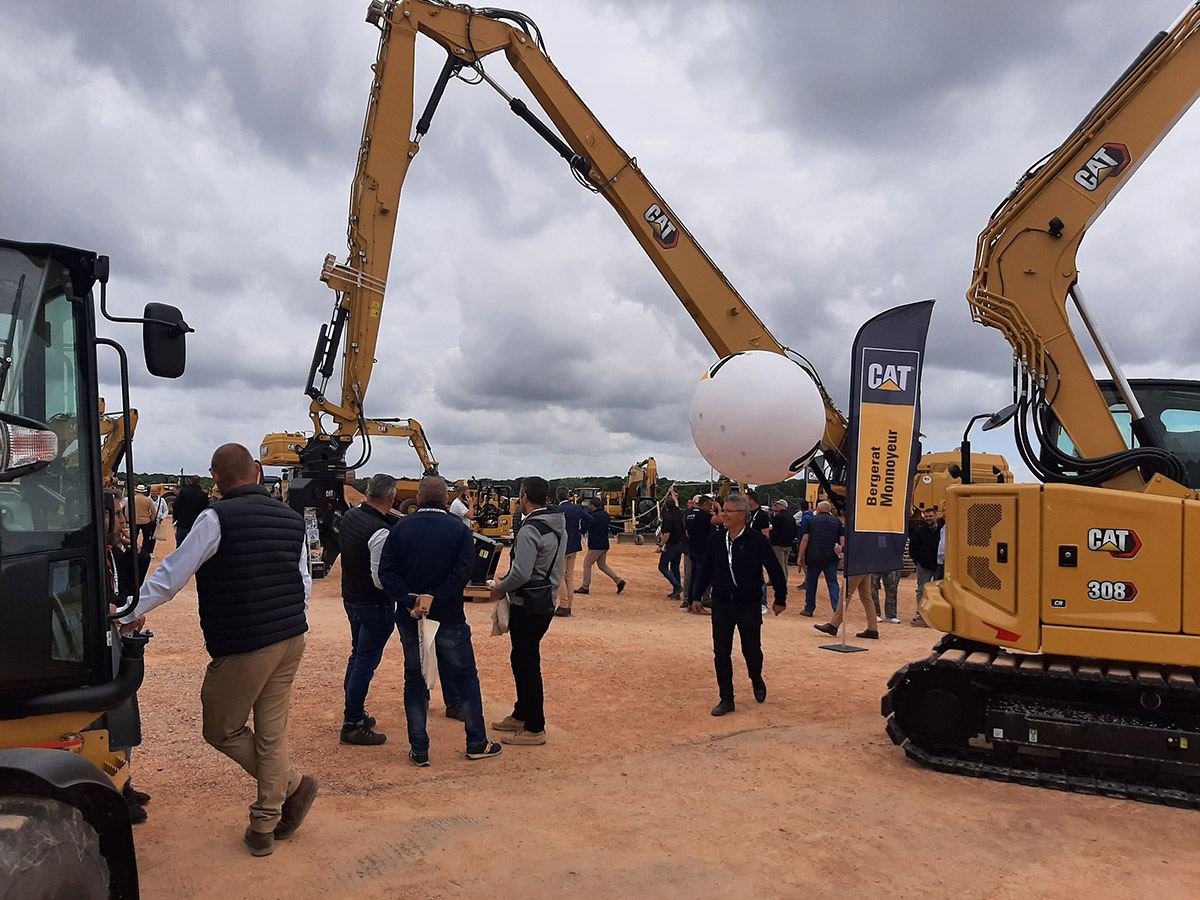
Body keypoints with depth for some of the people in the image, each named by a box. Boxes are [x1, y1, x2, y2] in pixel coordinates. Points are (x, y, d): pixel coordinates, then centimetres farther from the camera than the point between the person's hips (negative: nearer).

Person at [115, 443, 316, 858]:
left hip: (244, 647, -6)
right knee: (271, 732, 13)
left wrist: (127, 614, 5)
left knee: (222, 729, 13)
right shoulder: (291, 519, 7)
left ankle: (292, 784, 14)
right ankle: (265, 826, 20)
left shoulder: (217, 518, -12)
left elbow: (171, 575, -7)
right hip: (291, 640, 7)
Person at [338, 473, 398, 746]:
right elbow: (381, 579, -27)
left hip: (351, 597, 9)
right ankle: (353, 725, 10)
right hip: (375, 604, -9)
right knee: (366, 662, 1)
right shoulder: (380, 532, -27)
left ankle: (354, 713, 33)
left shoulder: (350, 516, 0)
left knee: (358, 655, 21)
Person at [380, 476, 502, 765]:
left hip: (409, 619, 2)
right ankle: (477, 743, 20)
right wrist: (432, 600, -18)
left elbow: (387, 571, -10)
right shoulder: (459, 529, -7)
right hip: (449, 619, -2)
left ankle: (419, 749, 16)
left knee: (415, 681, 13)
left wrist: (411, 603, -16)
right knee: (465, 678, 12)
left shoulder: (400, 528, -2)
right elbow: (462, 572, -18)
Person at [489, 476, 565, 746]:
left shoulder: (530, 530, -21)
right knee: (523, 660, 20)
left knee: (527, 664, 0)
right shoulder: (559, 527, 9)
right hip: (547, 602, 10)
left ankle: (535, 729, 7)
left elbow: (521, 573, -26)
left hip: (528, 606, -9)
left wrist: (500, 588, -7)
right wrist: (507, 582, 17)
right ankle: (521, 716, 32)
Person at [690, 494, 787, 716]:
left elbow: (775, 571, -3)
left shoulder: (757, 540, -10)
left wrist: (780, 599, 1)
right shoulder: (716, 540, 1)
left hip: (749, 607, -3)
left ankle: (757, 682, 41)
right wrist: (697, 596, 11)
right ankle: (726, 699, 13)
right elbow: (705, 570, 11)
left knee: (751, 651, 9)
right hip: (721, 606, 3)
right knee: (721, 653, 1)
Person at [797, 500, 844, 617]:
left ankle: (809, 609, 14)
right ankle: (837, 609, -5)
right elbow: (843, 539, 0)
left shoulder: (811, 520, 3)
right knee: (832, 583, 6)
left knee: (810, 582, 11)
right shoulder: (837, 521, 9)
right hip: (831, 558, 1)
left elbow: (805, 539, -3)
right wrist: (842, 551, 2)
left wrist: (800, 556, -1)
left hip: (813, 557, -1)